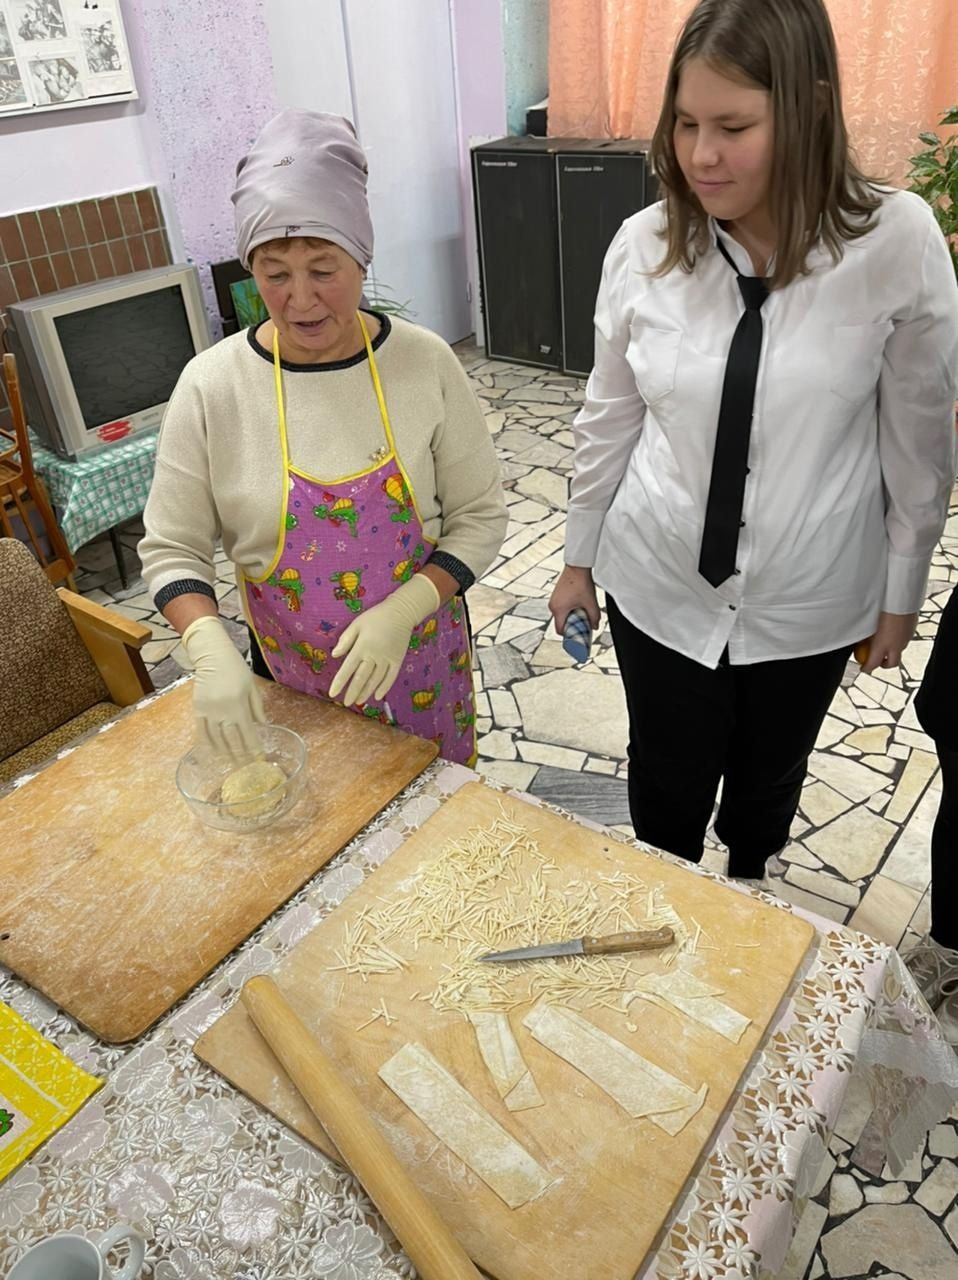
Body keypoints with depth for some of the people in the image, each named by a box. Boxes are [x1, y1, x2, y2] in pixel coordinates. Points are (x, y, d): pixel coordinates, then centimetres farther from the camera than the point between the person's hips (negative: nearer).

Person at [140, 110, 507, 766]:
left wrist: (403, 610, -22)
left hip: (421, 663, 1)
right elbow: (171, 549, -6)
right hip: (292, 684, 0)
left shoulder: (424, 361, -12)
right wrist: (212, 652, -24)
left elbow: (481, 515, -7)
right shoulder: (212, 386, -12)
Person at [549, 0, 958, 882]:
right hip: (659, 585, 1)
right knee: (666, 780, 17)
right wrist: (580, 559, 8)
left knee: (769, 775, 22)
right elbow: (608, 421, 0)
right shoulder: (643, 245, -10)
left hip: (809, 600, 0)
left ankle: (747, 893, 57)